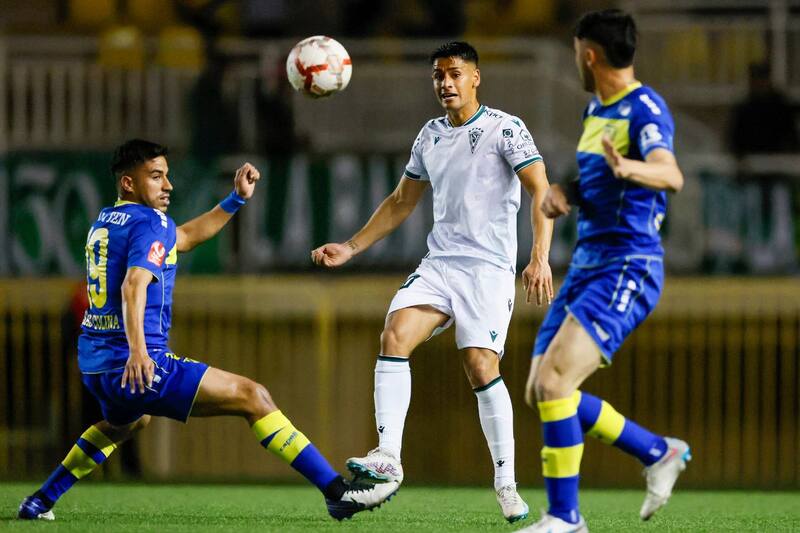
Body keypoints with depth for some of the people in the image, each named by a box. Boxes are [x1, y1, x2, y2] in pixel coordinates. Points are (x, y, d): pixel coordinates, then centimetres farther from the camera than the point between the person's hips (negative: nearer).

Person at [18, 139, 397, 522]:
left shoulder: (104, 222, 19)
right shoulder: (149, 222, -10)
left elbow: (184, 238, 31)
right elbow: (133, 286, -27)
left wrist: (237, 199, 26)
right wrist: (137, 350, -41)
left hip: (94, 365, 10)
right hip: (138, 365, -10)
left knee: (128, 421, 42)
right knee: (252, 397, -10)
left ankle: (39, 502, 40)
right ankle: (337, 491, -19)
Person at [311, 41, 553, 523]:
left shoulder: (505, 129, -4)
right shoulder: (430, 136, 15)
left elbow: (542, 192, -11)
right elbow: (402, 202, 26)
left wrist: (540, 258, -24)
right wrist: (351, 248, 19)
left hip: (488, 267, -5)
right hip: (438, 264, 5)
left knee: (482, 368, -14)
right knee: (394, 335, -17)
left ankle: (506, 483, -4)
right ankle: (388, 457, -19)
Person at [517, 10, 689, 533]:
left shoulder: (645, 109, -13)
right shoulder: (596, 110, 16)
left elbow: (670, 175, -32)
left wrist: (626, 168, -53)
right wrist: (562, 192, 7)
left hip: (627, 271, -10)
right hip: (586, 267, 10)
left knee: (553, 381, -22)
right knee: (542, 392, 7)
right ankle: (660, 453, 22)